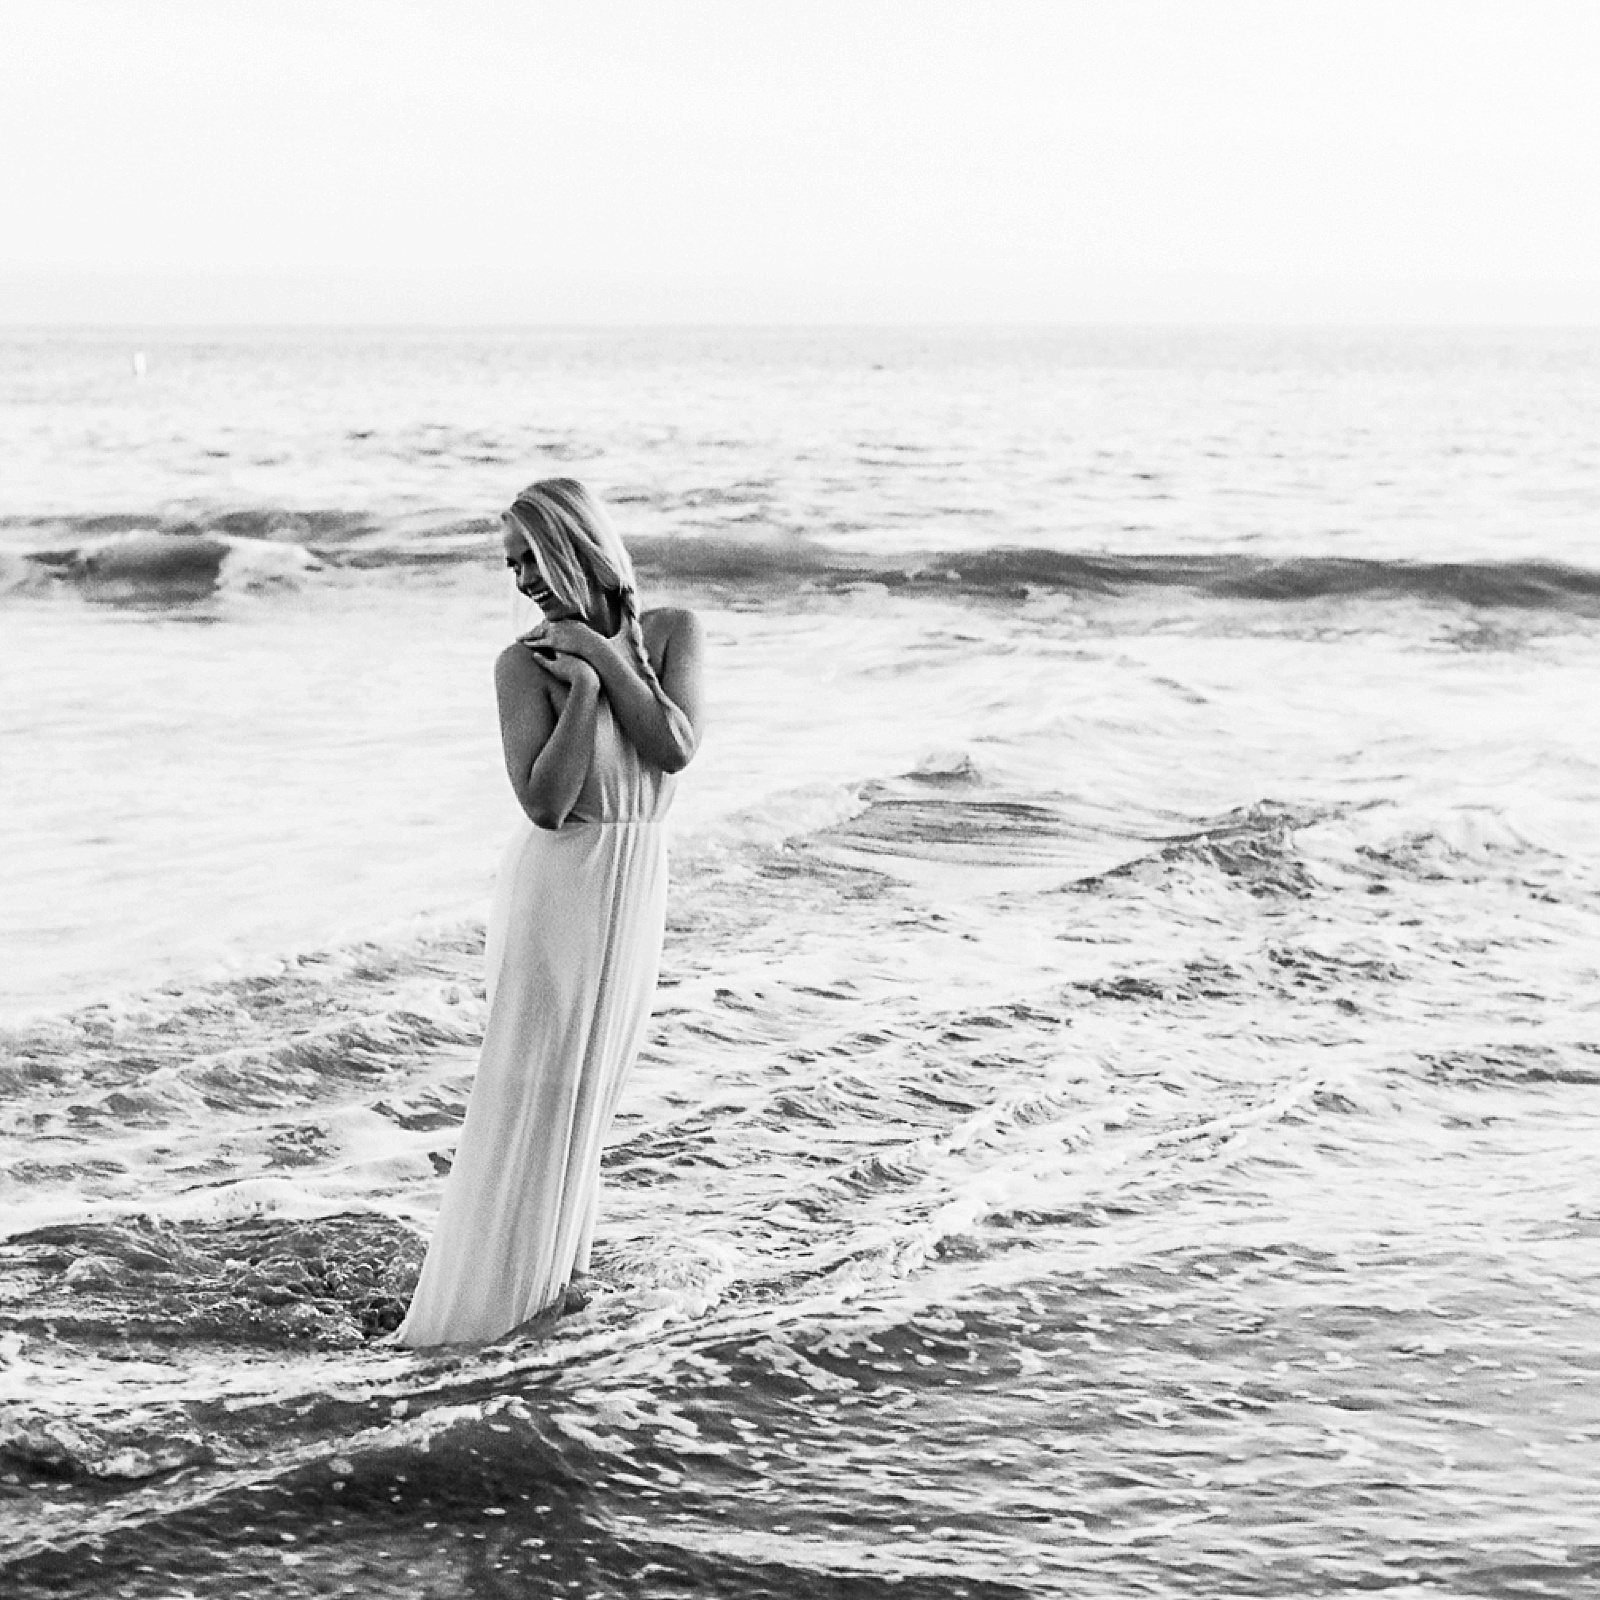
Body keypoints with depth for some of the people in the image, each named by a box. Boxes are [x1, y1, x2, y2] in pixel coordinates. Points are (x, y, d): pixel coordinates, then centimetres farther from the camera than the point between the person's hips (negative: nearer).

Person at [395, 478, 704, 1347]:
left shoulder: (670, 631, 1)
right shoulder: (525, 663, -9)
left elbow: (676, 749, -13)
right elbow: (544, 802, -17)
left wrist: (605, 656, -13)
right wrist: (583, 689, -19)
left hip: (637, 881, 4)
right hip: (559, 880, -4)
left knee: (591, 1075, 13)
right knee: (532, 1081, -3)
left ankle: (553, 1257, 25)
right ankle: (491, 1280, 3)